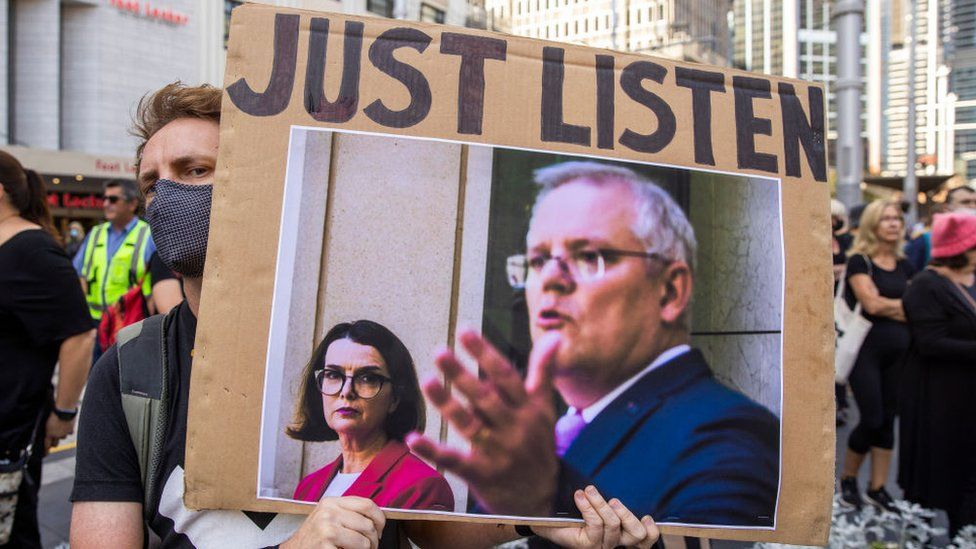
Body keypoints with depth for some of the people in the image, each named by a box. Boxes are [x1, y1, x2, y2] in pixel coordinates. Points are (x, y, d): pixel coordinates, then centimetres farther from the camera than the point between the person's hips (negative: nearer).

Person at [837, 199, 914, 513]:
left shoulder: (904, 265, 13)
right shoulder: (859, 261, -5)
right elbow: (871, 303, -15)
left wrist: (887, 306, -10)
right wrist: (905, 304, -2)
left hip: (898, 351, 6)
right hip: (866, 349, -6)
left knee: (888, 419, 8)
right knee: (872, 419, -7)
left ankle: (877, 488, 18)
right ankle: (847, 480, 15)